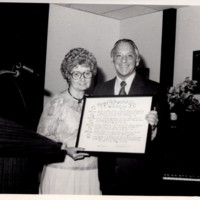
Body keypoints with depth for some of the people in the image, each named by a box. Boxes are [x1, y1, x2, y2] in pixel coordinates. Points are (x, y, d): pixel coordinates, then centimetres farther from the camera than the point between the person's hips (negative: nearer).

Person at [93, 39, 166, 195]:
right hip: (107, 172, 3)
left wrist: (154, 126, -28)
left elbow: (161, 135, -8)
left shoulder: (153, 89, -5)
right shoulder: (100, 89, 8)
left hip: (138, 174, -3)